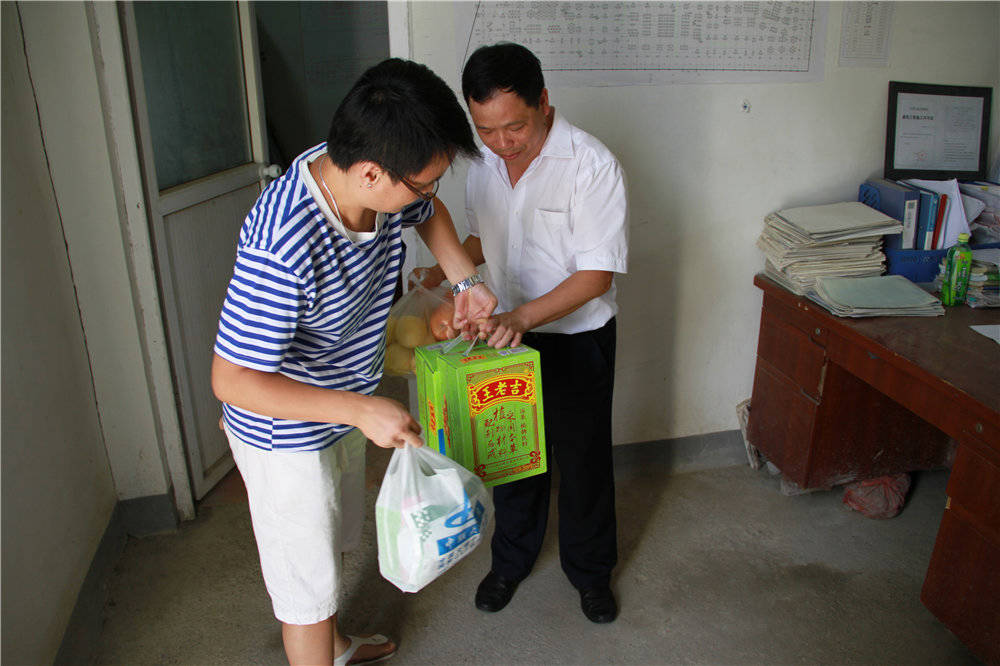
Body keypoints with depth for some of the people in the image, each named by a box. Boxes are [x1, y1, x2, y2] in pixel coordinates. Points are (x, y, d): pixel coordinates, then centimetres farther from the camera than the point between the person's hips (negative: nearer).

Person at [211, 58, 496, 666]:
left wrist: (467, 281, -1)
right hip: (286, 436, -8)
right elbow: (232, 380, -32)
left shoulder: (379, 183, -15)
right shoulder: (282, 246, -39)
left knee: (333, 545, 30)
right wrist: (361, 408, -33)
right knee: (307, 581, 12)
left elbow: (431, 215, 10)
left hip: (341, 410, 8)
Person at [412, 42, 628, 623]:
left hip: (578, 339, -5)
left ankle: (590, 570, 36)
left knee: (583, 458, 10)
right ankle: (512, 559, 41)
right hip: (507, 332, 5)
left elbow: (598, 274, -23)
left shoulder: (592, 165, -21)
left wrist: (523, 316, -33)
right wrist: (448, 268, -5)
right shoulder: (484, 164, -1)